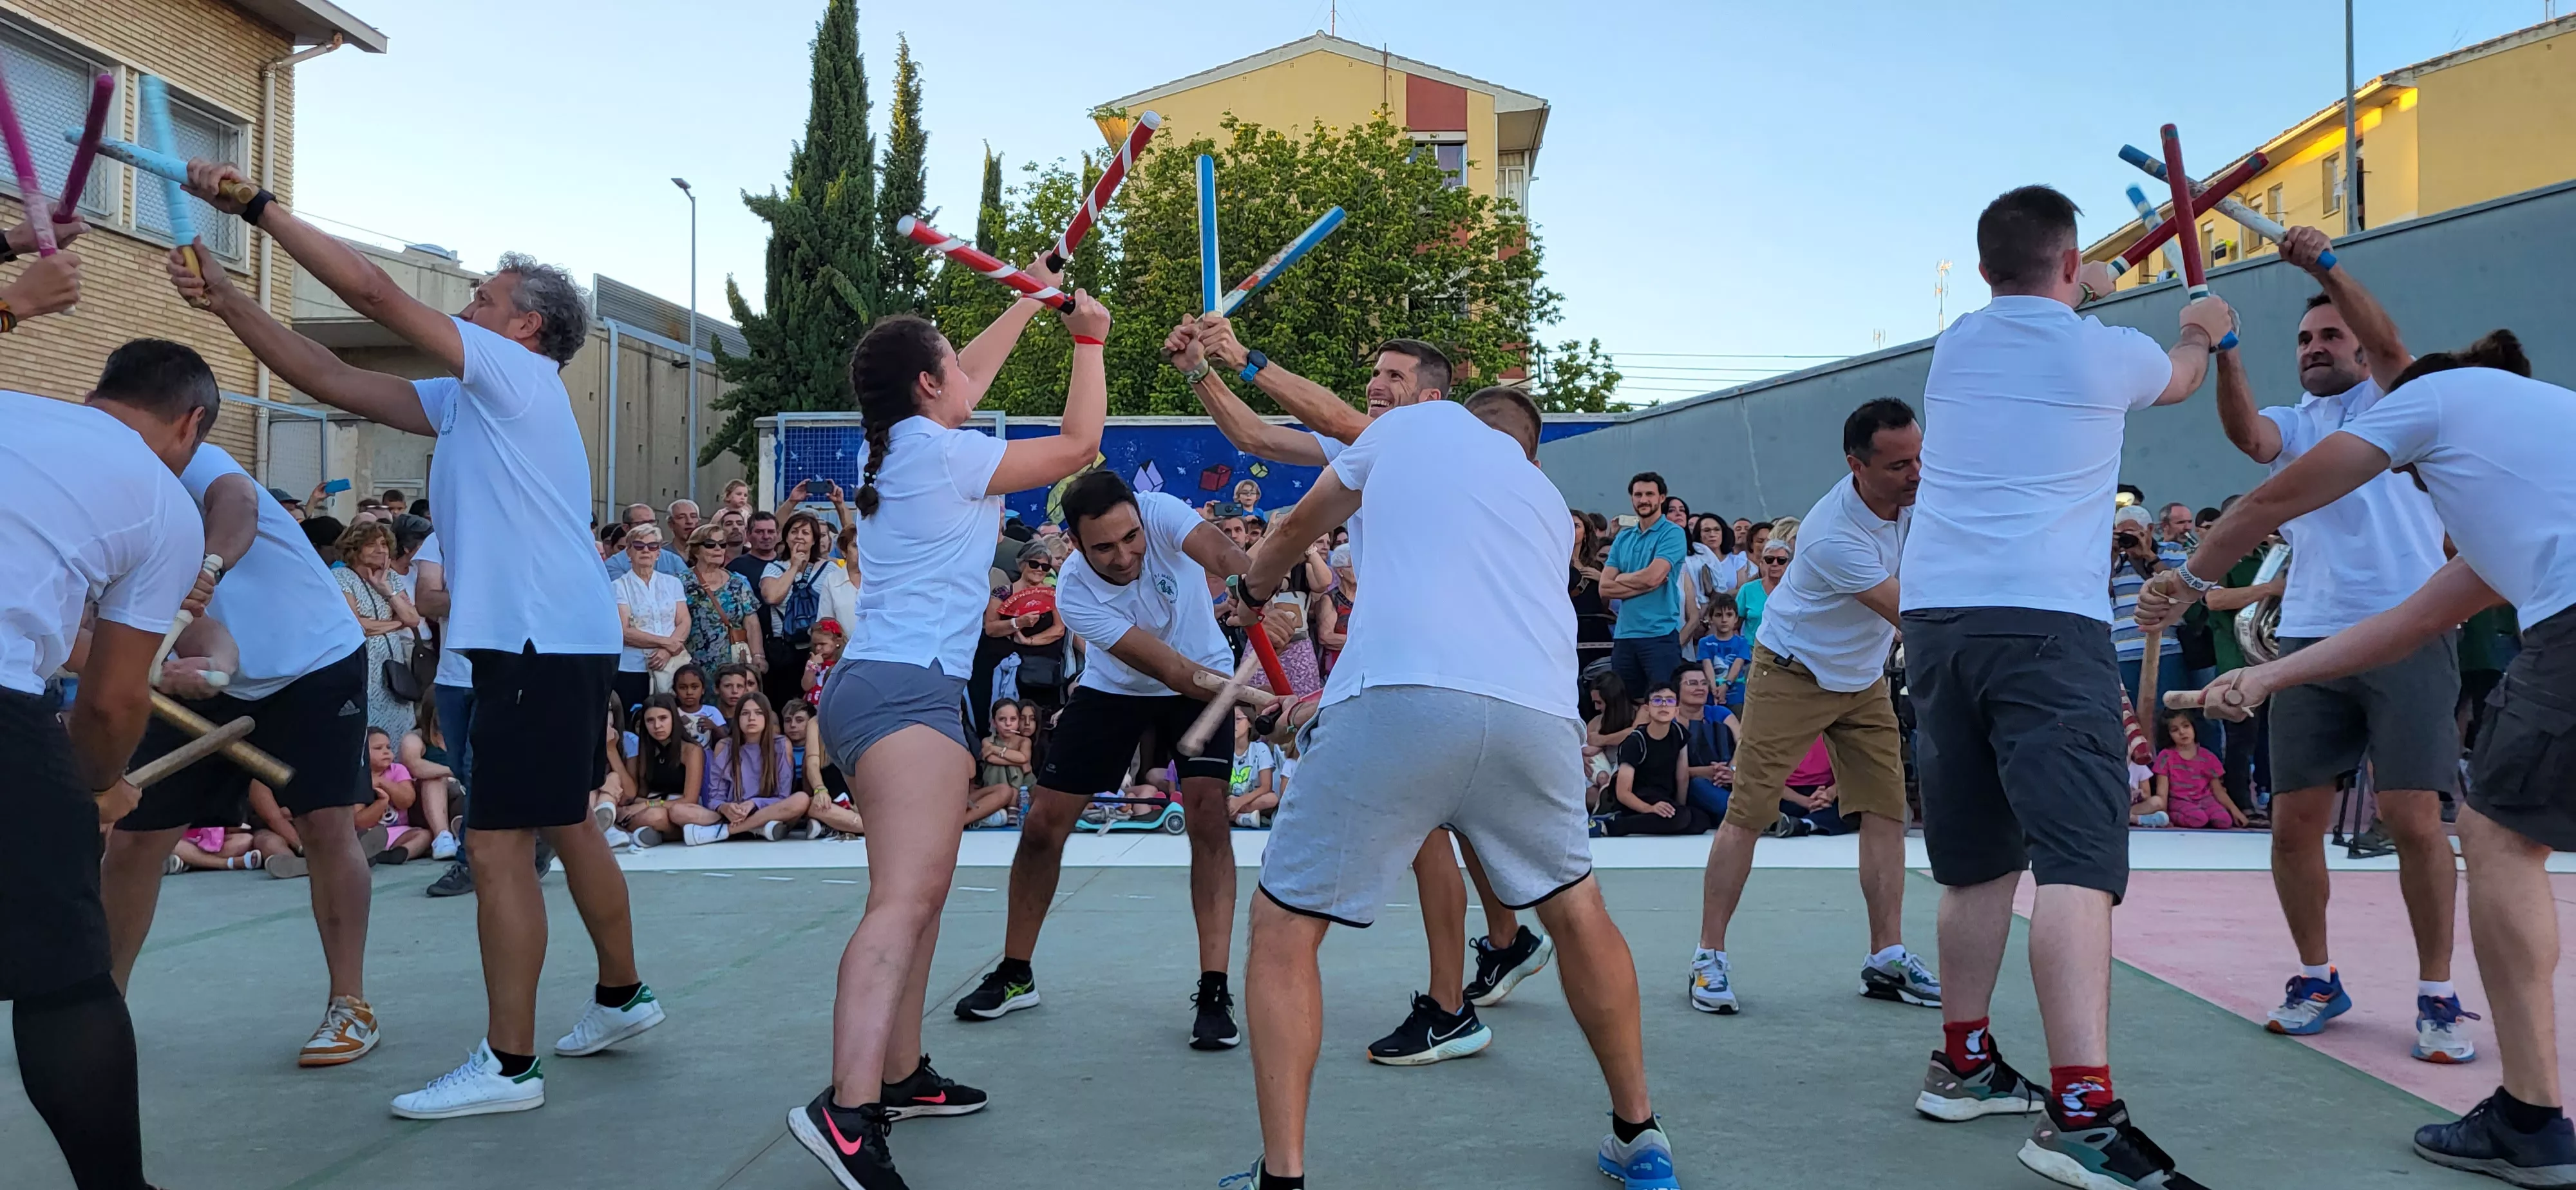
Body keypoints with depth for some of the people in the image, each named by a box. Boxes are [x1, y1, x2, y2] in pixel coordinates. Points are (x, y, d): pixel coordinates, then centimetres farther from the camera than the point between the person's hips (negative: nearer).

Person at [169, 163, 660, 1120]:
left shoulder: (520, 374, -7)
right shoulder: (466, 401, 19)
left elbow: (371, 291, -12)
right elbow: (330, 379, 17)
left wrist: (255, 203, -6)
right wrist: (223, 298, 13)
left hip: (545, 645, -10)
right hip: (556, 644, 10)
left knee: (498, 844, -9)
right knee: (567, 825, 19)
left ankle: (507, 1065, -4)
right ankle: (622, 996, 32)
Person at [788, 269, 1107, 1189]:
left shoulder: (894, 447, 16)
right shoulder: (943, 454, -8)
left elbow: (968, 378, 34)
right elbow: (1079, 443, 0)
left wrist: (1030, 301, 42)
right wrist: (1089, 340, 13)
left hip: (872, 687, 11)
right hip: (908, 689, -11)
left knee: (921, 889, 17)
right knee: (906, 897, -22)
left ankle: (901, 1075, 22)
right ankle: (846, 1111, -33)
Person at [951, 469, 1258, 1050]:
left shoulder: (1162, 513, -29)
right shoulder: (1074, 593, -29)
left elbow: (1222, 552, -50)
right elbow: (1165, 667, -35)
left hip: (1204, 680, -1)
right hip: (1113, 690, 1)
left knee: (1207, 812, -21)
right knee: (1043, 822, -1)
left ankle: (1215, 992, -15)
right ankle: (1015, 975, 20)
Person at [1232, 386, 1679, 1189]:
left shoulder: (1414, 423, 23)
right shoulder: (1550, 504, 33)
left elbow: (1296, 529, 32)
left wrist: (1258, 583, 55)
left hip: (1399, 696, -4)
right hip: (1537, 708, 4)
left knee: (1283, 930, 11)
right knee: (1577, 909, 28)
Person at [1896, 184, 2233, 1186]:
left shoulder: (1955, 345, 15)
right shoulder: (2108, 354, 5)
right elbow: (2182, 376, 30)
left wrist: (2083, 292, 61)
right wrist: (2203, 329, 53)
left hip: (1935, 616, 6)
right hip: (2048, 622, -5)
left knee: (1979, 860, 15)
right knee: (2076, 861, -14)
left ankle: (1964, 1066, 24)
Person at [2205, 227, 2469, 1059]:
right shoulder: (2294, 425, 18)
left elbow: (2388, 344, -11)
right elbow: (2247, 435, -5)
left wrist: (2328, 268, -22)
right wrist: (2223, 351, -19)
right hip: (2310, 638, 3)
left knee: (2414, 819, -10)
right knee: (2294, 824, 0)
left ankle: (2437, 997, 4)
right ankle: (2317, 980, 18)